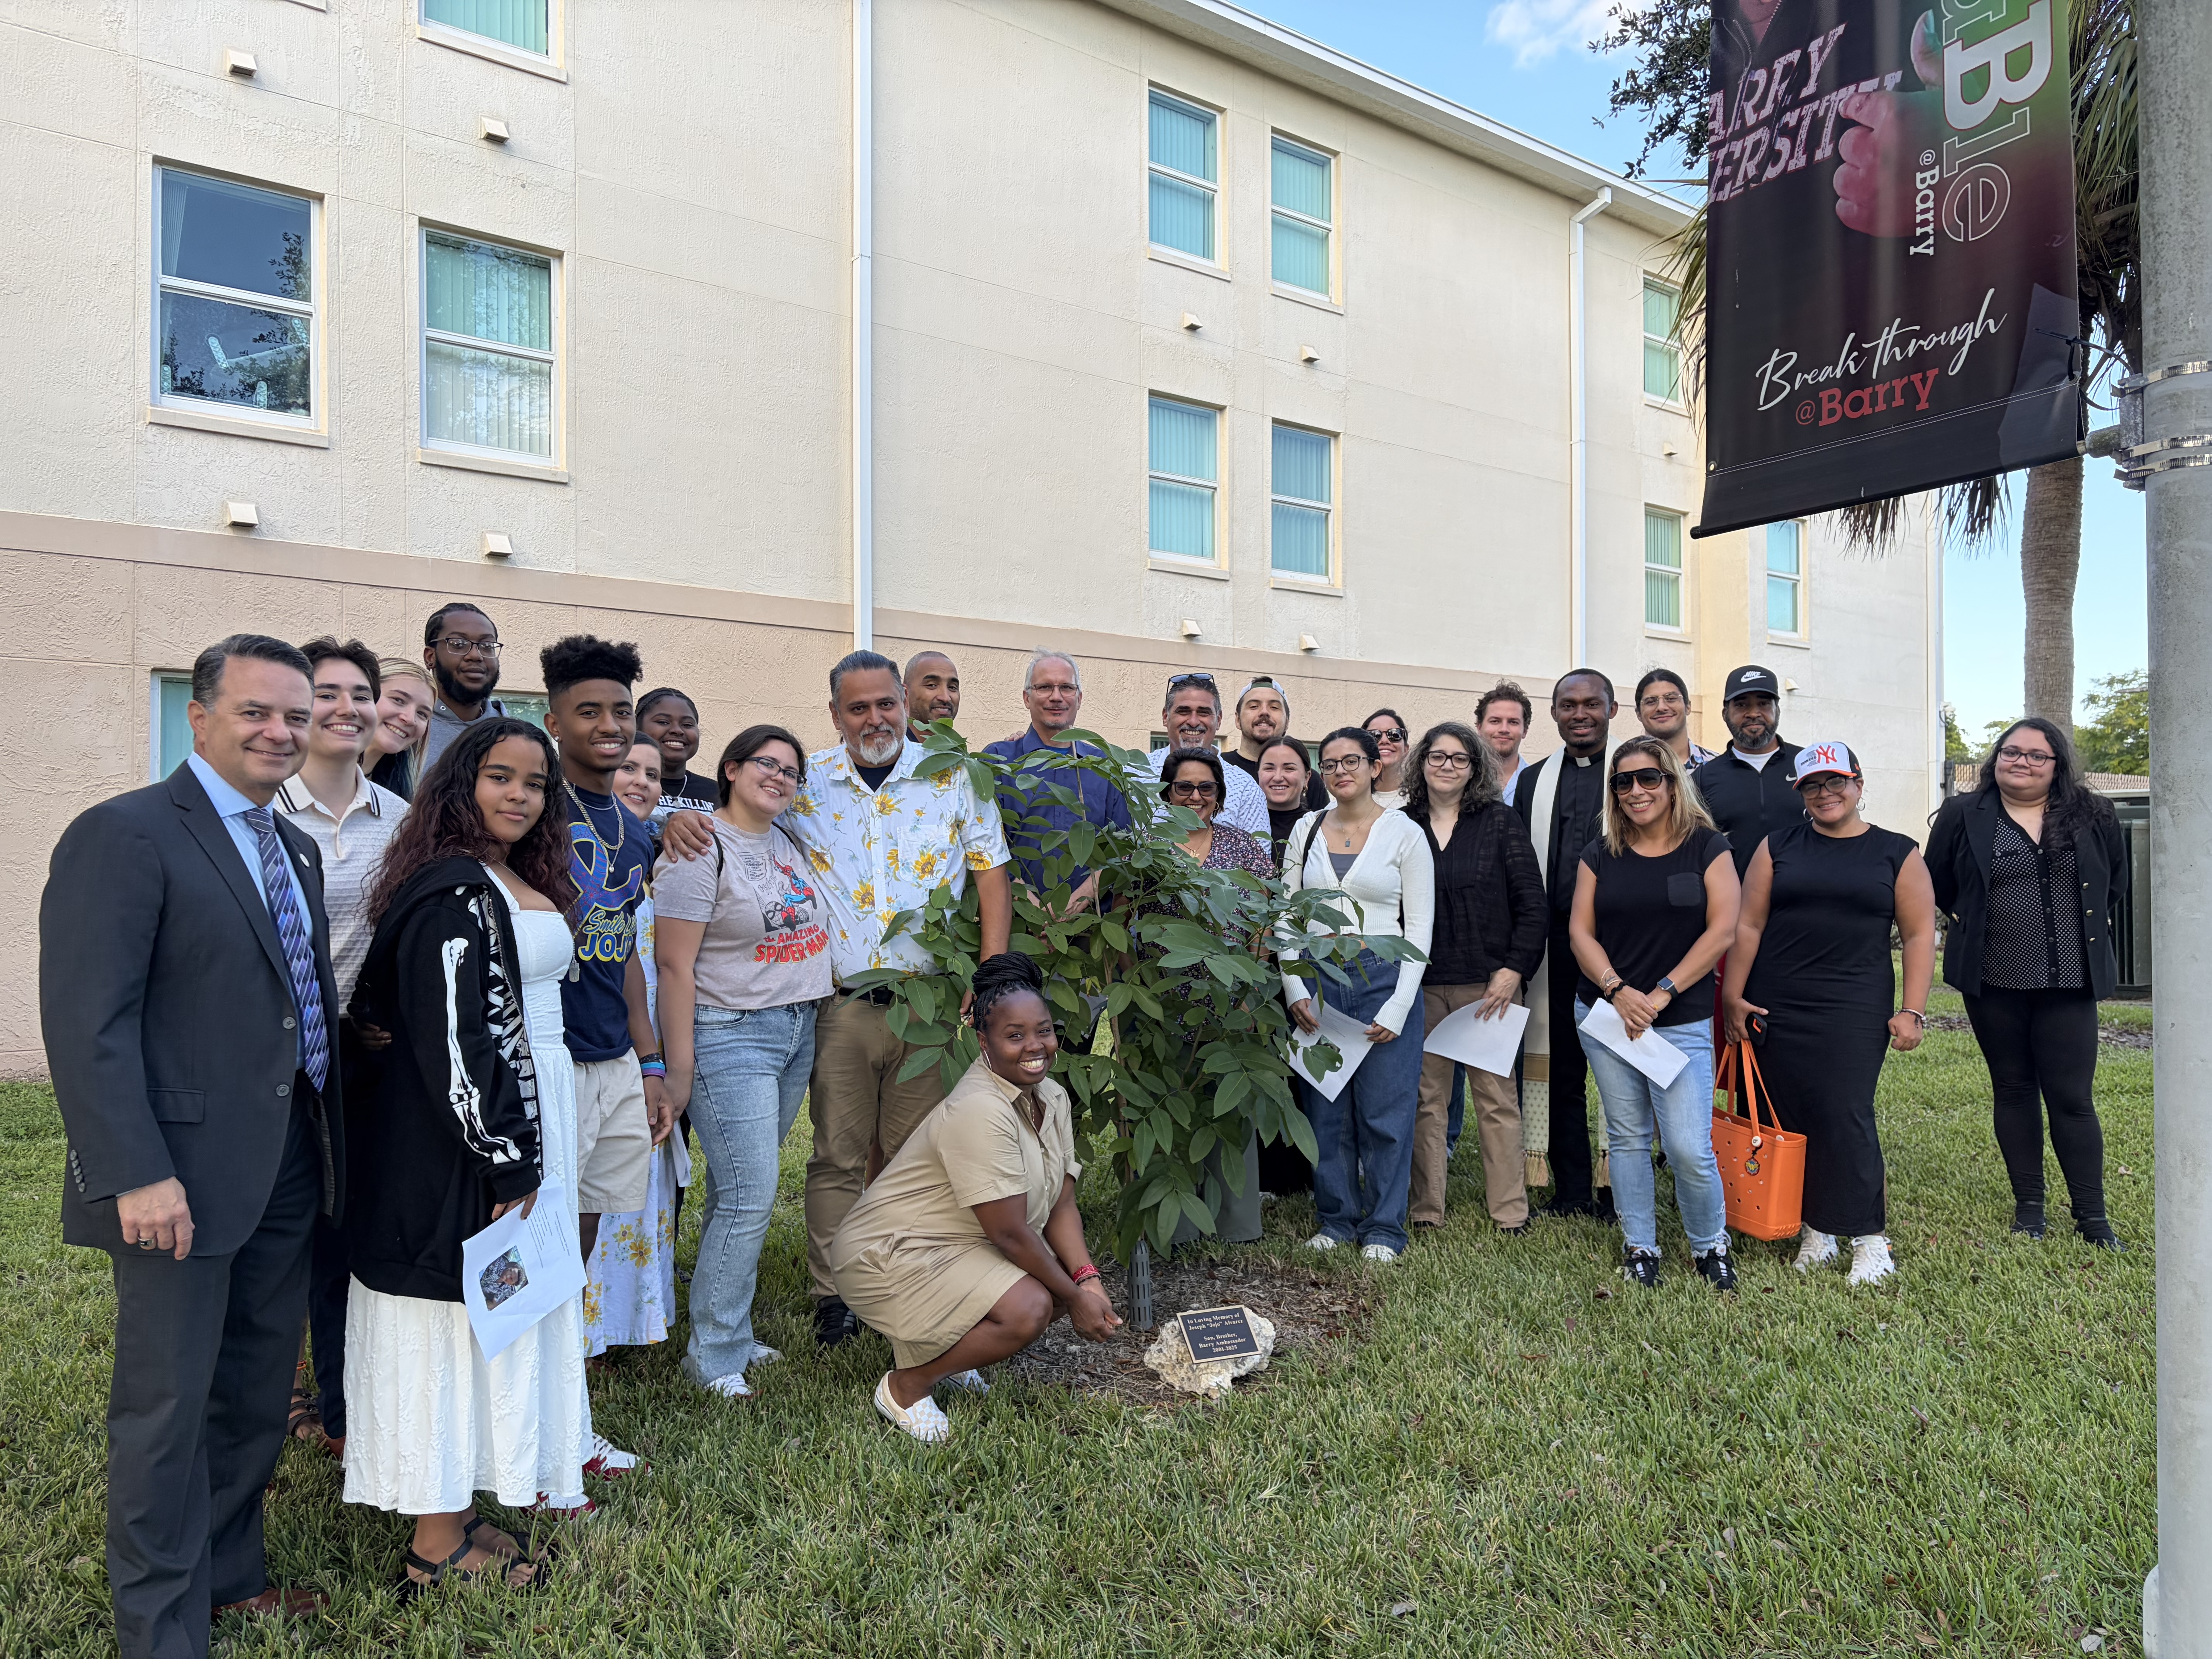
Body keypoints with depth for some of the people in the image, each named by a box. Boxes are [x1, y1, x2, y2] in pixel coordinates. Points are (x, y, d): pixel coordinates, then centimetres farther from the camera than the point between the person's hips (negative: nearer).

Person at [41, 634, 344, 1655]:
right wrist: (136, 1174, -22)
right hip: (184, 1179, -7)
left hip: (286, 1174, 8)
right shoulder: (124, 835, -12)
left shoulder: (295, 849, 13)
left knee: (256, 1394, 19)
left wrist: (330, 1138, 12)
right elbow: (88, 1021, -18)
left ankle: (231, 1574, 37)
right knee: (167, 1408, 7)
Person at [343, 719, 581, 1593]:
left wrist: (532, 1151, 19)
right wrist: (506, 1161, -20)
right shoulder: (452, 892, -18)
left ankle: (469, 1496, 31)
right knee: (466, 1313, 2)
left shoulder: (522, 883, 12)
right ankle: (439, 1543, 16)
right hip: (473, 1135, -10)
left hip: (527, 1115, 10)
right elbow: (456, 1040, -23)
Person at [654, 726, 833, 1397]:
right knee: (748, 1198, -7)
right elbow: (675, 966, -13)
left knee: (742, 1193, 12)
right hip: (732, 1035, -7)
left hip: (798, 1032, 7)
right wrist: (679, 1070, -14)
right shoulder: (701, 848, -11)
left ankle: (728, 1328, 24)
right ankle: (714, 1355, 8)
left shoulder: (790, 842, 11)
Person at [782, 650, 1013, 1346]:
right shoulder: (805, 783, 3)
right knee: (838, 1155, 7)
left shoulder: (953, 779, 1)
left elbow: (991, 872, 2)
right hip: (840, 1003, 0)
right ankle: (833, 1295, 21)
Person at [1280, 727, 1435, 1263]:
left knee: (1385, 1112, 2)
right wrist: (1295, 988, -3)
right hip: (1316, 981, 3)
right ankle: (1336, 1218, 23)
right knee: (1325, 1109, 8)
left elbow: (1420, 926, -2)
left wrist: (1399, 1006, -10)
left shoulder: (1404, 833, -1)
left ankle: (1383, 1227, 17)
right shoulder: (1307, 830, 8)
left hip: (1382, 980, -3)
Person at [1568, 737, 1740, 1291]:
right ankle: (1638, 1246, 23)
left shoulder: (1707, 847, 1)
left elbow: (1722, 930, -7)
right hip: (1605, 1012, 3)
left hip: (1683, 1021, -2)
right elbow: (1581, 932, 4)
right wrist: (1617, 989, -12)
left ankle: (1711, 1246, 18)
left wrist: (1662, 993, -12)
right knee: (1627, 1136, 9)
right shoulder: (1601, 854, 7)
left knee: (1689, 1147, -7)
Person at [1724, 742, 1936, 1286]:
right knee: (1793, 1118, 4)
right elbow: (1748, 926, 7)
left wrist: (1912, 1011, -3)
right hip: (1777, 1011, 2)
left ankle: (1870, 1237, 5)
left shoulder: (1897, 854, 6)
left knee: (1845, 1116, -8)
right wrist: (1732, 998, 2)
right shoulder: (1778, 848, 9)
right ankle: (1816, 1231, 17)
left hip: (1856, 1011, -2)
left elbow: (1919, 935, 4)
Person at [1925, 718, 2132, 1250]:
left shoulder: (2093, 817, 4)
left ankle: (2093, 1217, 13)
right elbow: (1937, 885, 10)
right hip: (1993, 984, 0)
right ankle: (2029, 1207, 21)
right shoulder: (1963, 816, 0)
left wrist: (2085, 932, 13)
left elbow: (2116, 886, 17)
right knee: (2013, 1092, 10)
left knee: (2072, 1097, 1)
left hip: (2069, 984, 0)